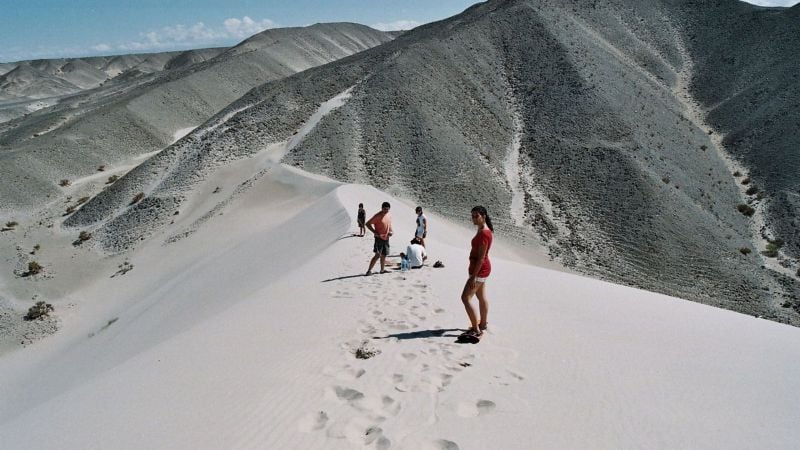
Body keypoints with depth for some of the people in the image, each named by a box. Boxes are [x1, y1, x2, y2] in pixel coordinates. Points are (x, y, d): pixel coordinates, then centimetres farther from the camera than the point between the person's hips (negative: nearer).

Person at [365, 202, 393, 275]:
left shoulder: (389, 216, 8)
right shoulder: (378, 216, -14)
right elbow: (368, 224, -14)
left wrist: (390, 231, 4)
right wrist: (375, 232, -19)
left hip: (386, 238, 7)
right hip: (379, 238, -7)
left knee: (384, 255, 14)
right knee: (378, 255, -14)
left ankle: (382, 270, 27)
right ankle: (369, 270, -9)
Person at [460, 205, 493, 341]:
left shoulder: (483, 233, -23)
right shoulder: (483, 230, 10)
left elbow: (481, 257, -25)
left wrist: (473, 276, -25)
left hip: (480, 269, -11)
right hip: (482, 268, 11)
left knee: (465, 298, -11)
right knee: (482, 297, 20)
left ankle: (476, 330, -10)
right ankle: (483, 324, 33)